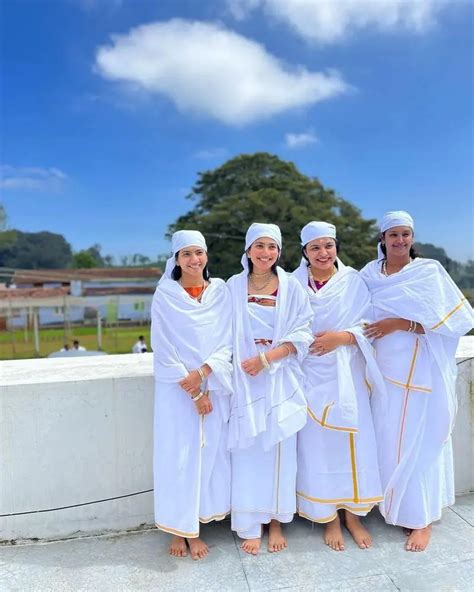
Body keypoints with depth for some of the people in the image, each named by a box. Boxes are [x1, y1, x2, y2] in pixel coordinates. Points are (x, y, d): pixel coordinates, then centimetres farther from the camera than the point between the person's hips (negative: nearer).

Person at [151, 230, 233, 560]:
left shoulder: (222, 292, 3)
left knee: (212, 452, 6)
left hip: (215, 386, 2)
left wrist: (202, 374, -14)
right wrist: (193, 392, -9)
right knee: (178, 455, 1)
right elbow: (164, 350, -6)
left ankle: (194, 526, 23)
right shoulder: (165, 296, -3)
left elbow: (228, 342, 1)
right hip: (177, 389, -2)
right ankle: (179, 528, 20)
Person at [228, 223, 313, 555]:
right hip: (245, 380, 0)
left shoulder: (291, 287, 2)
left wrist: (266, 358, -13)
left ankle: (276, 522, 25)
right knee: (248, 452, 3)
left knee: (279, 450, 6)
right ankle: (251, 527, 19)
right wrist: (244, 363, -9)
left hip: (281, 379, 0)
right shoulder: (234, 286, 3)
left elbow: (303, 333, -3)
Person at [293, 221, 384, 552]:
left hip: (346, 375, 1)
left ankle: (353, 515, 27)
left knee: (352, 442, 4)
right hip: (310, 376, 0)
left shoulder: (354, 281, 0)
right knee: (316, 444, 4)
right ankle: (329, 518, 25)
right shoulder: (293, 283, -1)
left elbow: (369, 325, -2)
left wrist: (342, 337, -17)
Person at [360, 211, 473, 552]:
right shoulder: (370, 274, 8)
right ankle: (397, 507, 27)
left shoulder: (429, 271, -3)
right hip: (385, 371, 4)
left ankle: (422, 518, 18)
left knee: (420, 442, 3)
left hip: (421, 373, -3)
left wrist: (398, 323, -16)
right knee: (389, 440, 8)